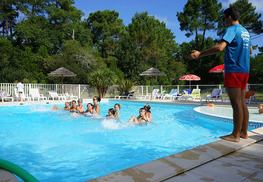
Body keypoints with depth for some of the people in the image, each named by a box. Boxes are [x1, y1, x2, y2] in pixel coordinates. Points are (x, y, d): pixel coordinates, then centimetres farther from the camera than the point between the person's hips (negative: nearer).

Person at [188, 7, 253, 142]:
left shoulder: (231, 29, -9)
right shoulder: (245, 32, 19)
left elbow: (219, 47, -24)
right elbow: (250, 51, 30)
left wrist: (200, 54, -21)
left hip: (234, 70, -9)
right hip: (244, 70, 9)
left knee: (236, 103, -7)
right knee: (242, 103, 11)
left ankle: (235, 135, -2)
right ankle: (244, 132, 18)